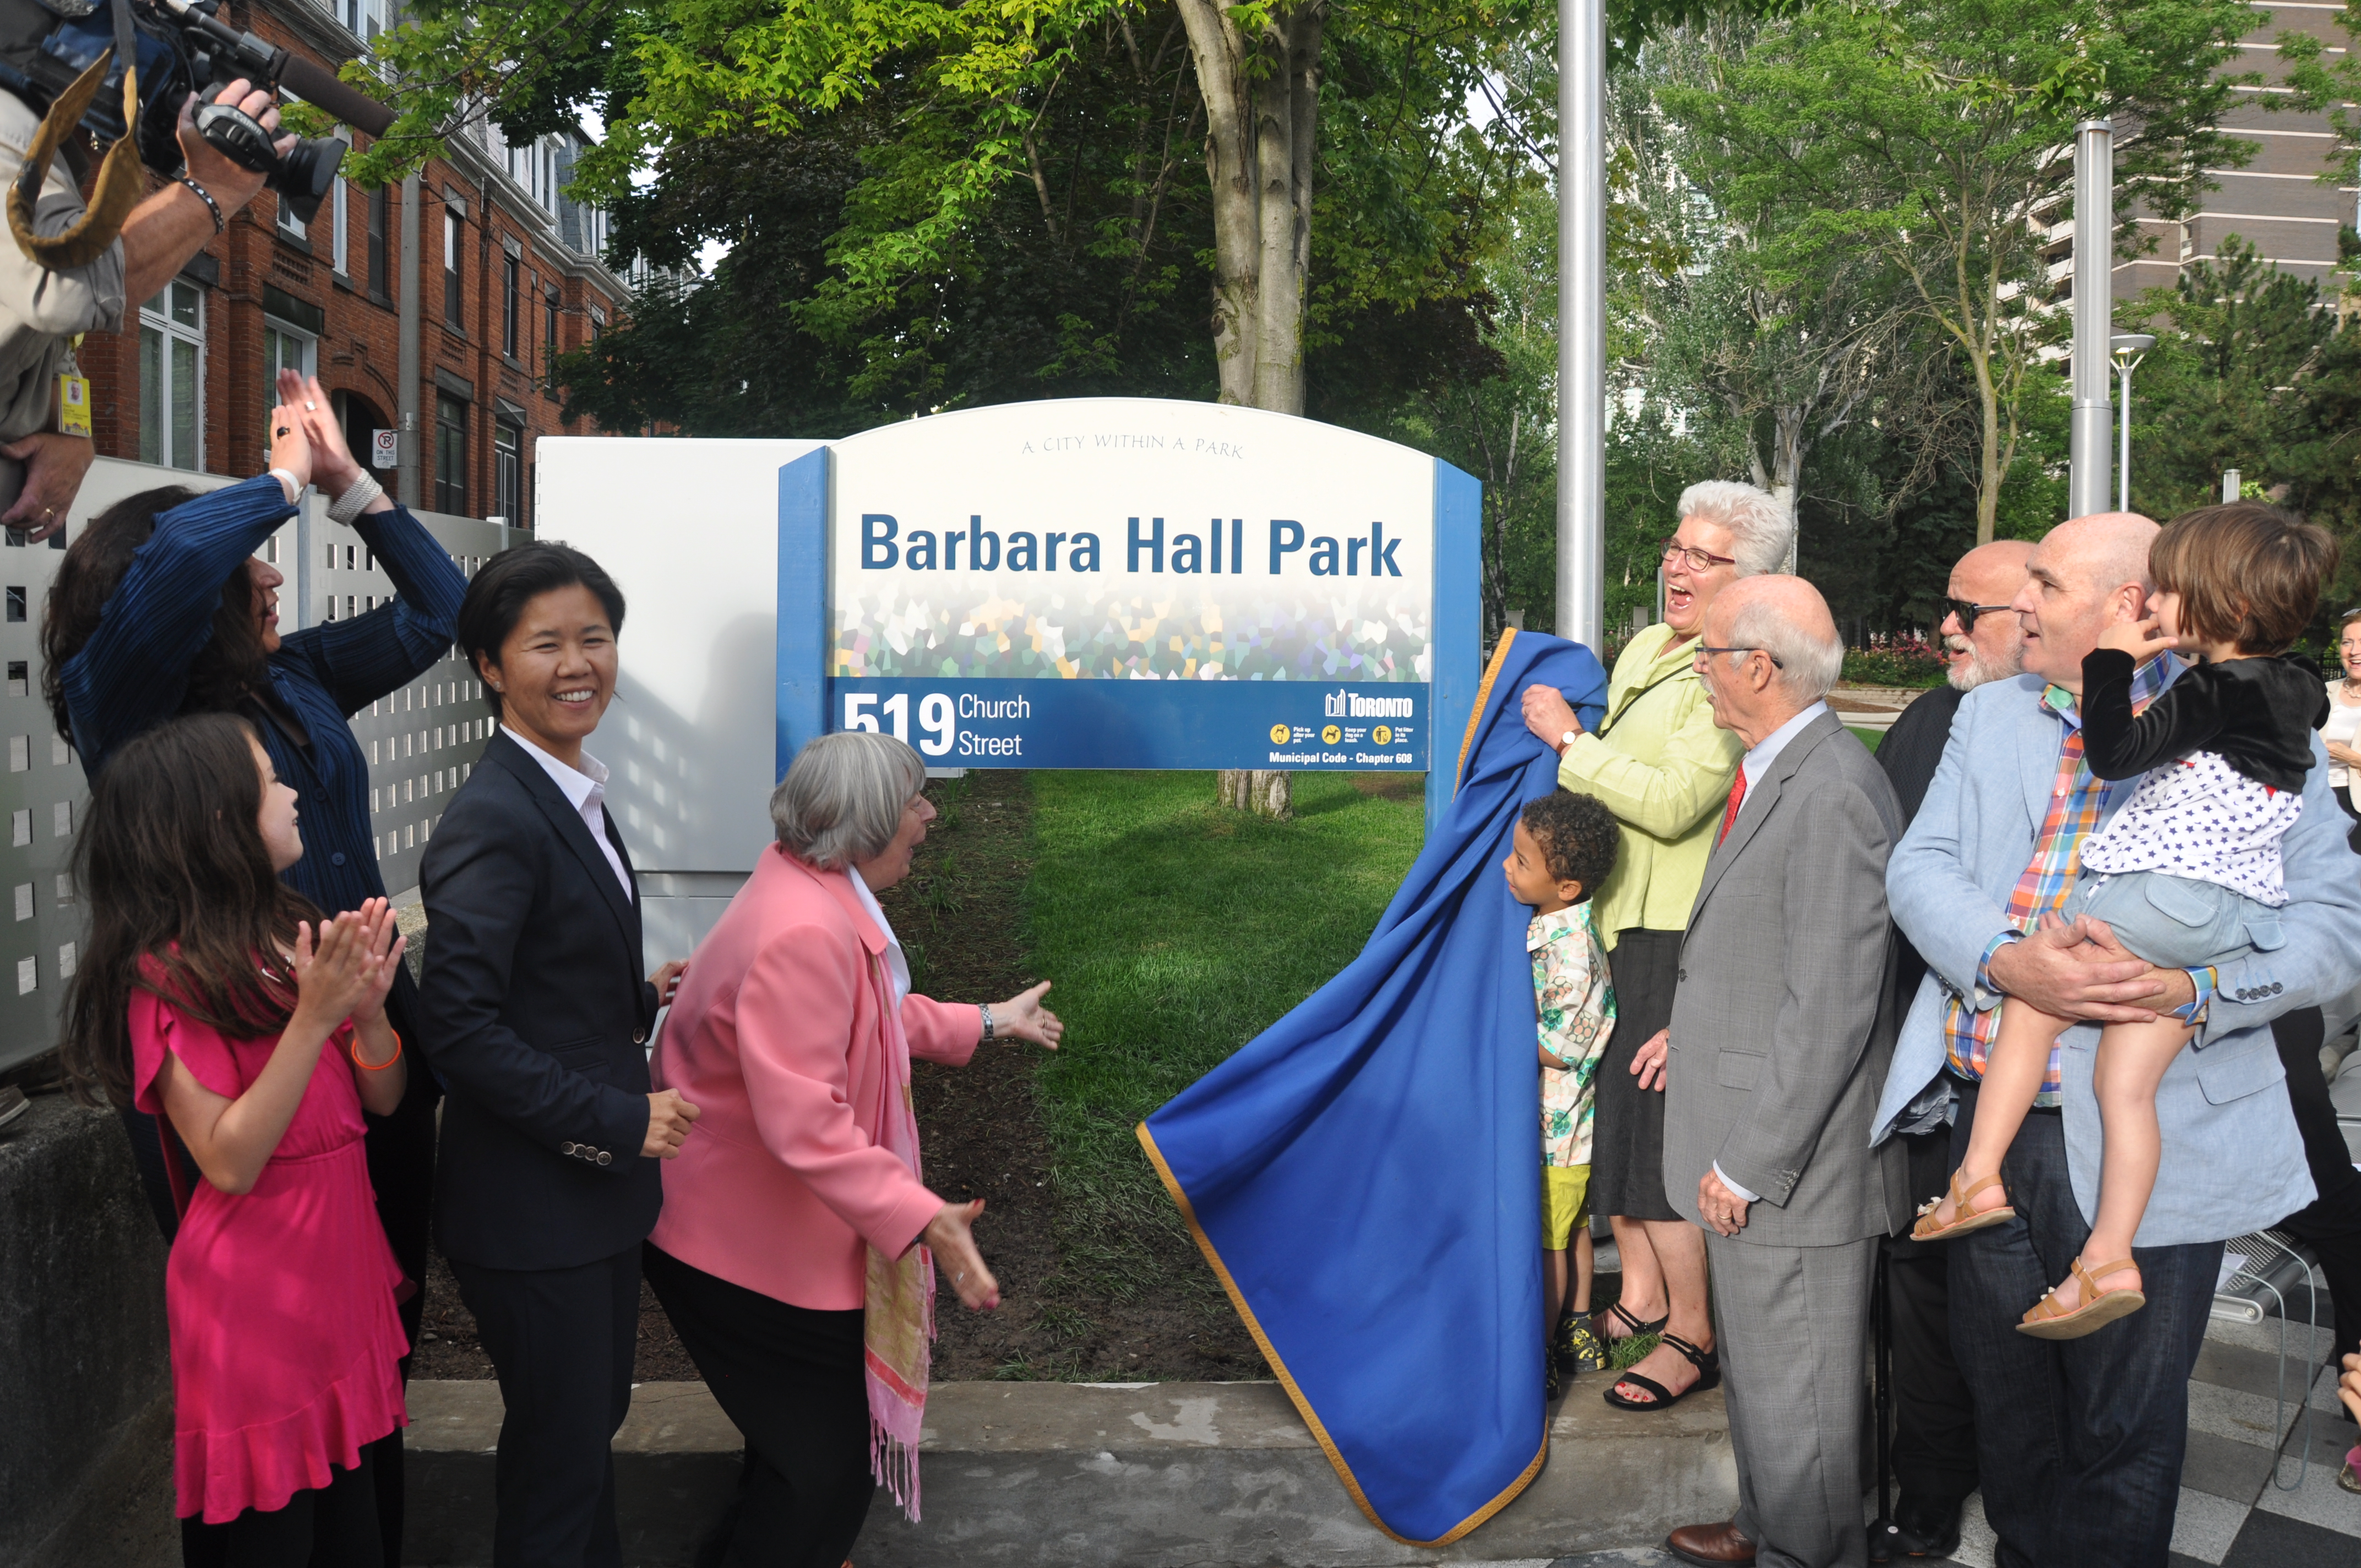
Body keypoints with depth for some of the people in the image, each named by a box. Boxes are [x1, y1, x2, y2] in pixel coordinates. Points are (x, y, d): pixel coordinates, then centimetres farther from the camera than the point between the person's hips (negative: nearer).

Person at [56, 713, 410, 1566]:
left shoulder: (298, 936, 7)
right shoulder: (168, 975, -15)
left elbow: (382, 1099, 7)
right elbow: (231, 1162, -20)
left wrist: (367, 1003, -12)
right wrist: (314, 1015, -25)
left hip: (343, 1266, 7)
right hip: (257, 1293, -7)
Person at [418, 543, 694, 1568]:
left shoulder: (572, 795, 9)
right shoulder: (494, 819, -21)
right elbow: (459, 1030, -25)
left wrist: (640, 998, 6)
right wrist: (618, 1121, -22)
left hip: (600, 1183, 9)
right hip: (532, 1210, -9)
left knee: (597, 1415, 23)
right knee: (558, 1455, 5)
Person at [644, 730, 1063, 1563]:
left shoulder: (824, 898, 5)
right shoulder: (803, 936, -31)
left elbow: (876, 1015, 21)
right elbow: (803, 1121, -36)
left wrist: (989, 1022, 26)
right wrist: (921, 1218, -38)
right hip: (748, 1245, -11)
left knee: (814, 1435, 24)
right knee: (827, 1459, 0)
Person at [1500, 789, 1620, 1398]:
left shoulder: (1569, 948, -29)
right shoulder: (1553, 925, 1)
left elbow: (1561, 1048, -25)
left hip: (1555, 1124, -9)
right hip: (1569, 1119, 9)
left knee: (1545, 1242, 3)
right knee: (1572, 1229, 21)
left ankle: (1536, 1360, 14)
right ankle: (1578, 1333, 35)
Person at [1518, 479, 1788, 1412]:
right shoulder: (1645, 648, 13)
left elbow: (1676, 802, -24)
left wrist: (1570, 741, -17)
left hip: (1680, 936, -8)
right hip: (1614, 917, 9)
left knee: (1657, 1123, -4)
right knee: (1611, 1112, 14)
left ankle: (1691, 1333, 9)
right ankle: (1641, 1291, 29)